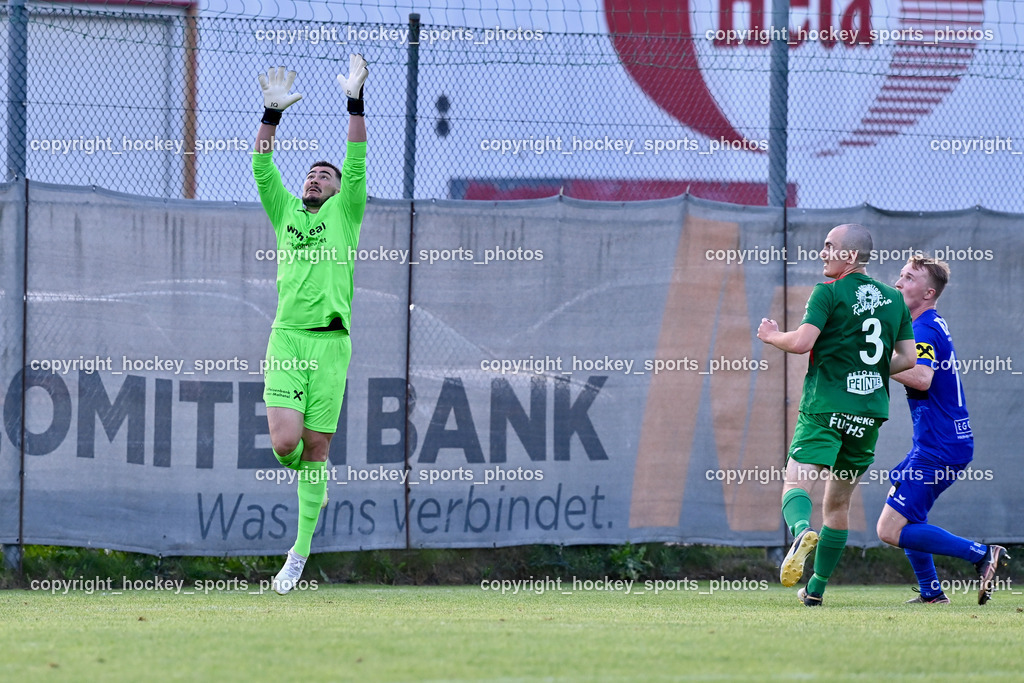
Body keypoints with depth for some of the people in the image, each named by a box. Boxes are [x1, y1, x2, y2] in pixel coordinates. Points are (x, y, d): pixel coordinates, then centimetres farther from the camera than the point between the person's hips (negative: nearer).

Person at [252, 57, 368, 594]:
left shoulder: (345, 214, 11)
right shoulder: (285, 212, 16)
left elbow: (356, 165, 0)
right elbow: (262, 167, 7)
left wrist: (354, 102, -7)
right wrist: (272, 113, -3)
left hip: (330, 341, -1)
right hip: (286, 338, 1)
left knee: (316, 448, 1)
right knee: (284, 443, -15)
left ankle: (300, 554, 9)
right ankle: (310, 477, 22)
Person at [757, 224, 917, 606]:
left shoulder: (829, 293, -5)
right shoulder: (894, 299, 12)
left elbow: (802, 342, -15)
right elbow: (907, 359, 11)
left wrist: (771, 335, 4)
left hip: (826, 406, -6)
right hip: (871, 411, 6)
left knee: (796, 483, -14)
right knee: (839, 503, 16)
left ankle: (802, 532, -48)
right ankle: (816, 587, 20)